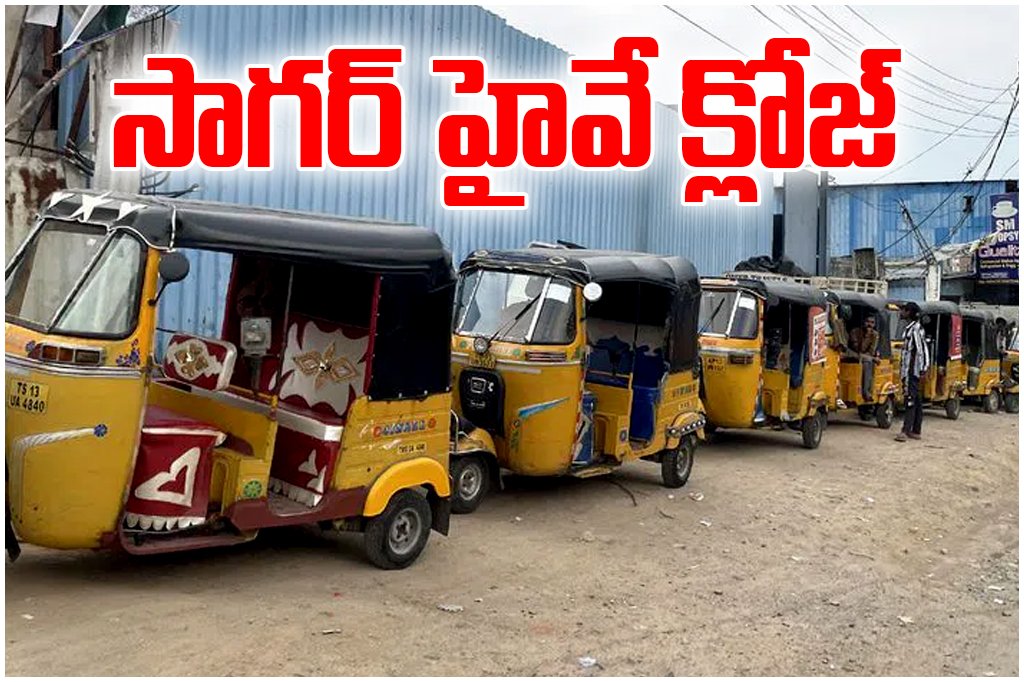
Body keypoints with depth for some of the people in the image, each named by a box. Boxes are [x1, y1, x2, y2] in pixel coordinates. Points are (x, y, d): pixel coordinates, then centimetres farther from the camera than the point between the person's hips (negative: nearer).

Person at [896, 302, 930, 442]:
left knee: (911, 399, -12)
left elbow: (921, 350, -17)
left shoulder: (916, 328, -13)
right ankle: (916, 431, 17)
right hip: (909, 370, 10)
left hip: (913, 371, -10)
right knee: (916, 400, 12)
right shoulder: (910, 328, 16)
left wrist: (922, 368, -19)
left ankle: (906, 431, -17)